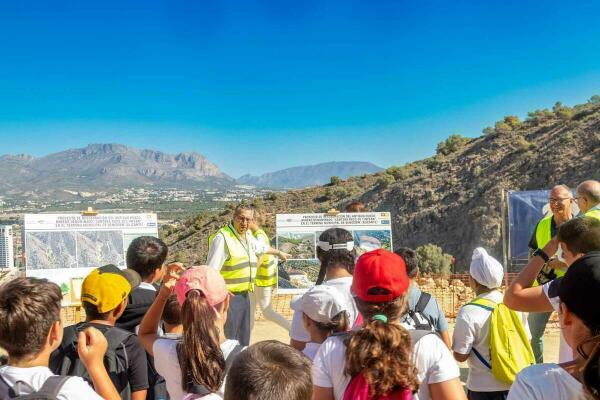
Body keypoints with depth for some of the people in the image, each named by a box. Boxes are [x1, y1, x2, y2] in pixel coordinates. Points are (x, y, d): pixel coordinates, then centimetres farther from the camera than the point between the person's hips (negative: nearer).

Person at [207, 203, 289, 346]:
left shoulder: (247, 236, 11)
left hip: (244, 295, 9)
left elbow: (261, 247, 34)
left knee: (243, 342, 16)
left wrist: (278, 252, 49)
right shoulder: (222, 237, -16)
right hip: (229, 297, -9)